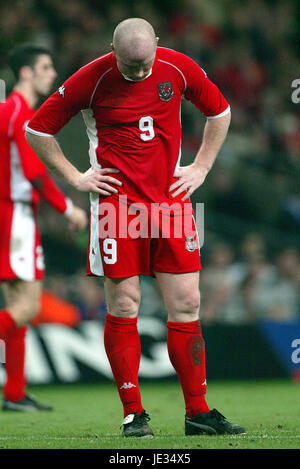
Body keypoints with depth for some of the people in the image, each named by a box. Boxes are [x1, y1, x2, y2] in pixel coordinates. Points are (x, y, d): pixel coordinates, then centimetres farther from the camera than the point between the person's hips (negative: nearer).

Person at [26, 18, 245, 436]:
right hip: (118, 202, -3)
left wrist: (201, 167, 12)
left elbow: (220, 111, 19)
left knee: (186, 304, 1)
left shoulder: (179, 68, 0)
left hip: (171, 197, 3)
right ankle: (133, 413, 4)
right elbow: (37, 129, 3)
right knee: (123, 306, -4)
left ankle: (198, 411, 7)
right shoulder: (92, 80, -7)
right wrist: (75, 177, 1)